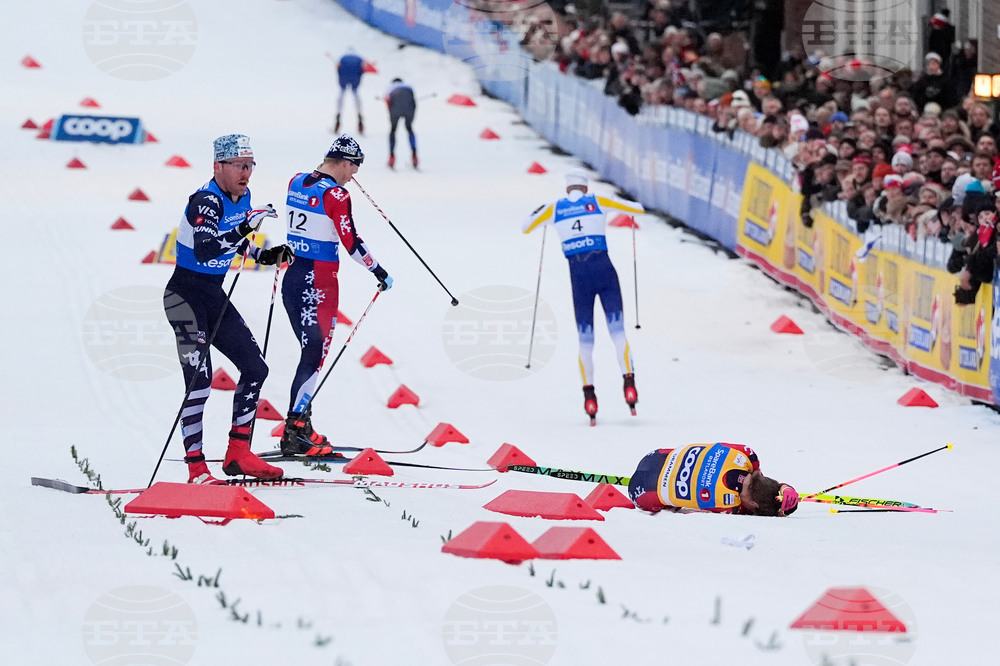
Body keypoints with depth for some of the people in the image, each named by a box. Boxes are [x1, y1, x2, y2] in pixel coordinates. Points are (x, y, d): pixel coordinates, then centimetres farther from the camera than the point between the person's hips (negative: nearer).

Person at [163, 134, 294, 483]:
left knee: (255, 368, 9)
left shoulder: (241, 196, 5)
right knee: (199, 379, -16)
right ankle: (196, 469, -14)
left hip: (214, 296, 9)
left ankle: (238, 454, 17)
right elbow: (204, 250, -37)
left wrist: (265, 255, 9)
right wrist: (246, 227, -41)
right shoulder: (207, 201, -21)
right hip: (186, 296, -9)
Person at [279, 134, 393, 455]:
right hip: (319, 282, -8)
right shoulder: (335, 195, -15)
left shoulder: (296, 182, 6)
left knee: (311, 350, 16)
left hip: (292, 276, 8)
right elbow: (350, 242, -15)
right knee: (315, 355, -4)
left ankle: (301, 426, 16)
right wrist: (379, 272, -4)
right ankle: (294, 432, -10)